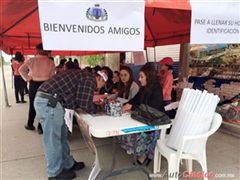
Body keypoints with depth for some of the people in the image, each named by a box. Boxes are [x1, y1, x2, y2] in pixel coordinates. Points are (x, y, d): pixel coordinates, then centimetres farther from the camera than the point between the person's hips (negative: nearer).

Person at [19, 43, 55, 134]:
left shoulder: (31, 60, -3)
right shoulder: (51, 62, -5)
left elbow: (21, 70, -4)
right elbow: (52, 76, -5)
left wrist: (27, 78, 0)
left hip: (33, 84, 1)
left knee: (32, 105, 15)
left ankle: (30, 125, 28)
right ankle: (41, 127, 10)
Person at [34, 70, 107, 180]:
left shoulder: (83, 76, 21)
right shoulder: (90, 79, -7)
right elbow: (86, 106, -11)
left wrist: (92, 100, 21)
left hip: (43, 99, 10)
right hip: (49, 102, -10)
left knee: (62, 134, 18)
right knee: (53, 138, 4)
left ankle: (68, 164, 33)